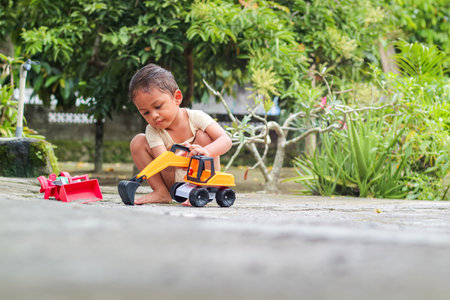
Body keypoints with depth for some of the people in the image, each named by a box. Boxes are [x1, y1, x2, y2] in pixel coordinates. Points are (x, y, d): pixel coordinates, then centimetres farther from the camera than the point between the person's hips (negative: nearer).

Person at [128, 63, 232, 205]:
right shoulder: (153, 131, -13)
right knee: (138, 142, -12)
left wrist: (205, 152, -52)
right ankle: (161, 192, -11)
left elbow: (226, 140, -30)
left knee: (203, 136, -25)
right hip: (174, 182, 2)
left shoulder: (196, 117, -16)